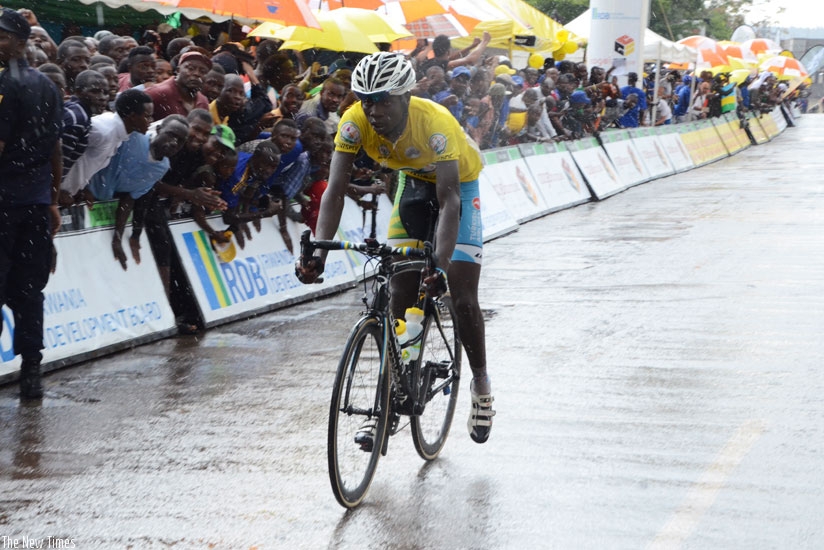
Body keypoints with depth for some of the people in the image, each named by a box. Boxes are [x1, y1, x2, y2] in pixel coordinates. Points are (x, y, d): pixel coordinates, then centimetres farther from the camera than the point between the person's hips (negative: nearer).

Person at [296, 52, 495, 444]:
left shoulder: (434, 123, -38)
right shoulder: (356, 122, -27)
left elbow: (449, 201, -44)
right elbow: (335, 189, -30)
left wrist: (441, 264, -57)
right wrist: (318, 250, -45)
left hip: (459, 183, -4)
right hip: (413, 181, 4)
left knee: (462, 298, -9)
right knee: (400, 294, -3)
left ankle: (481, 384, 13)